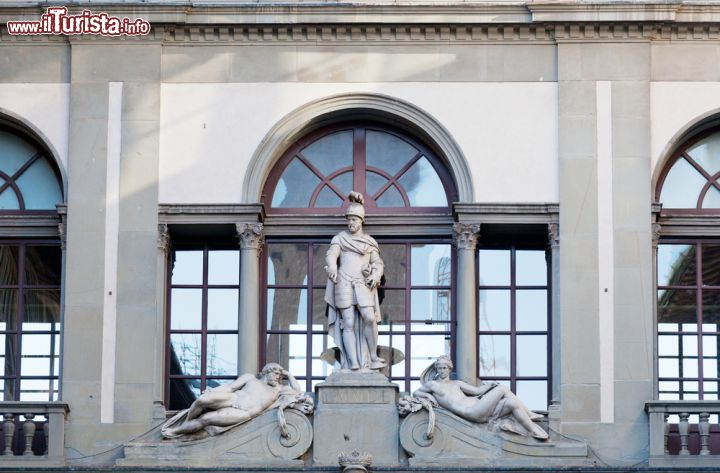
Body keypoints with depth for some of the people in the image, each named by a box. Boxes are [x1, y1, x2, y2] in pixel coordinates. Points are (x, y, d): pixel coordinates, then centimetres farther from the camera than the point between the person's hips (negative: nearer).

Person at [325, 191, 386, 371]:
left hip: (363, 284, 1)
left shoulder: (370, 241, 17)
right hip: (343, 283, -1)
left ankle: (373, 357, -4)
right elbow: (331, 254, -3)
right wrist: (332, 267, -26)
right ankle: (353, 362, -12)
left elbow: (377, 263, 13)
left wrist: (376, 275, -10)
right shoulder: (340, 237, 12)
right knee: (349, 323, -8)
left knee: (369, 319, -16)